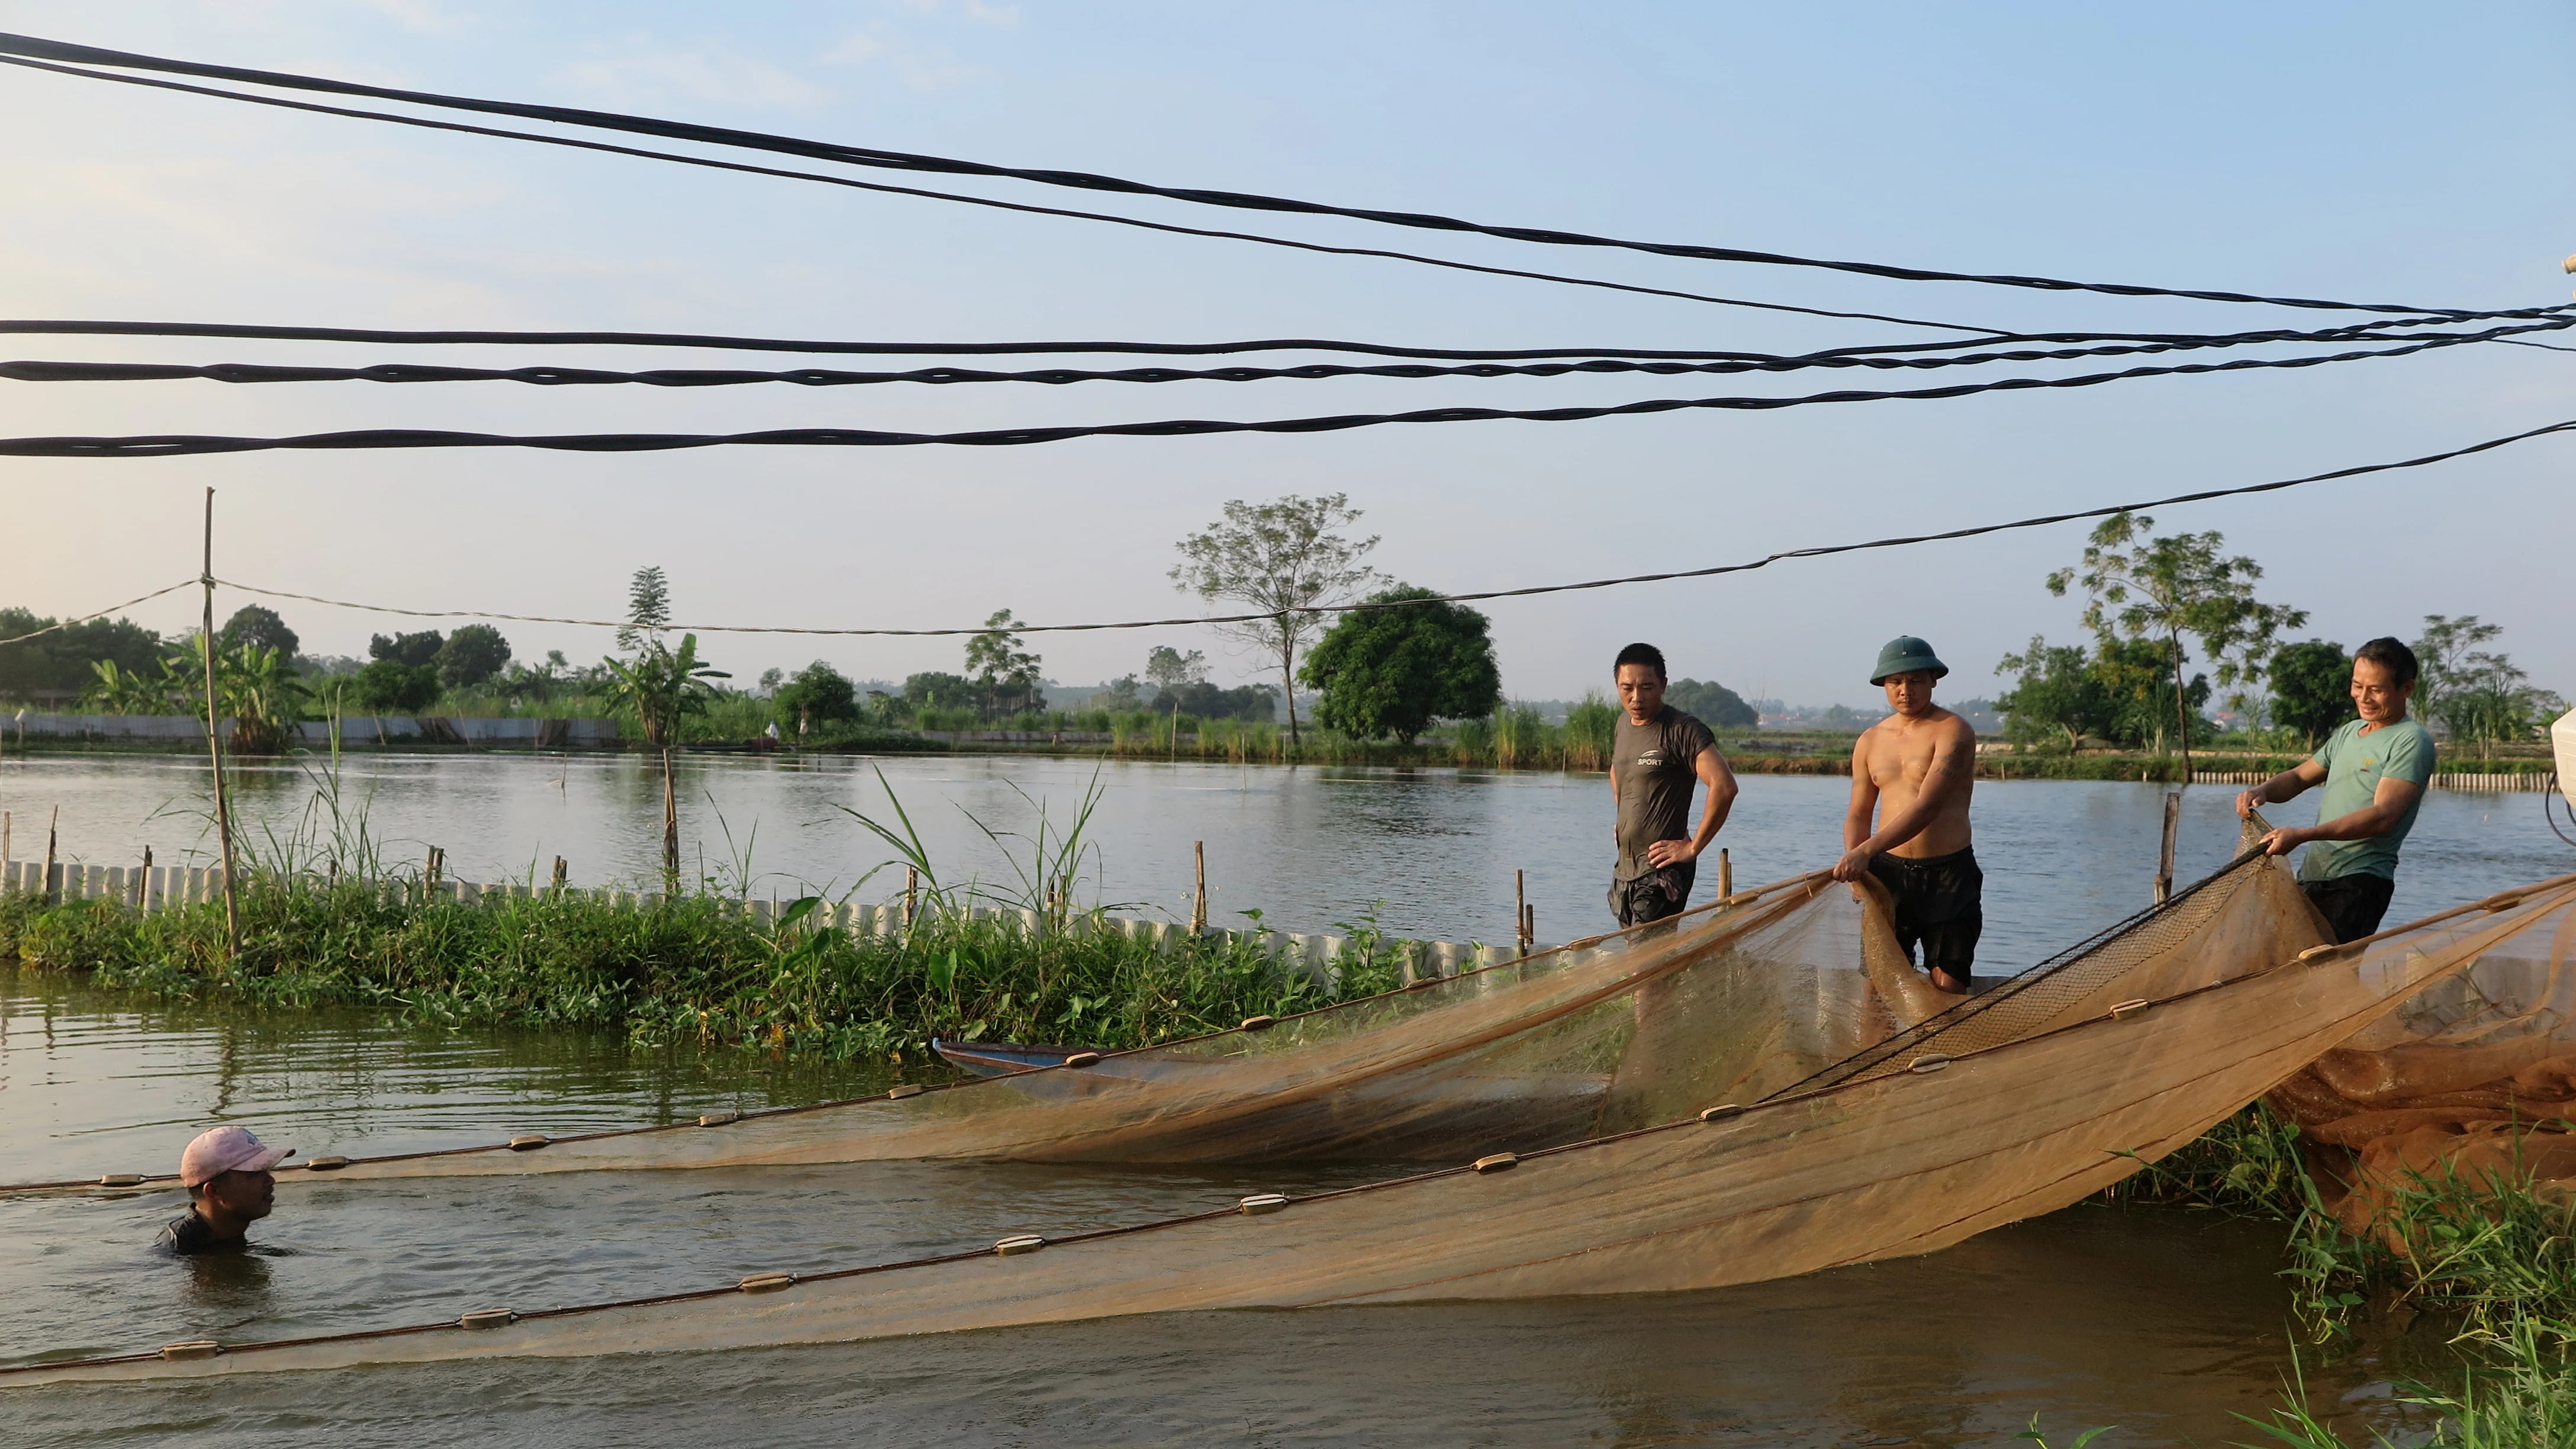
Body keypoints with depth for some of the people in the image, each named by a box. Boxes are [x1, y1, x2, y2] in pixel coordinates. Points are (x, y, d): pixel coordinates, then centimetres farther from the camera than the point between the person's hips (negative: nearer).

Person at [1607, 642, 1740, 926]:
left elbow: (1724, 786, -24)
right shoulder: (1623, 725, 13)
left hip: (1661, 872, -8)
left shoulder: (1681, 731, -13)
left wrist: (1693, 847, -19)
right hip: (1626, 868, 9)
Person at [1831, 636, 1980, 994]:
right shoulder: (1870, 741, 11)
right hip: (1888, 870, 4)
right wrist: (1854, 864, -6)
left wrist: (1867, 850, -30)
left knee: (1948, 987, -3)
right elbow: (1858, 814, 15)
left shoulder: (1953, 731, -9)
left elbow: (1928, 806, -21)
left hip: (1948, 874, -4)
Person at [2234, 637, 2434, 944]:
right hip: (2312, 876, 8)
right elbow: (2299, 777, 24)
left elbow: (2383, 816, -19)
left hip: (2359, 883, -8)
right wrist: (2263, 790, -1)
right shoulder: (2348, 732, 19)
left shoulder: (2411, 741, -7)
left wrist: (2303, 835, -28)